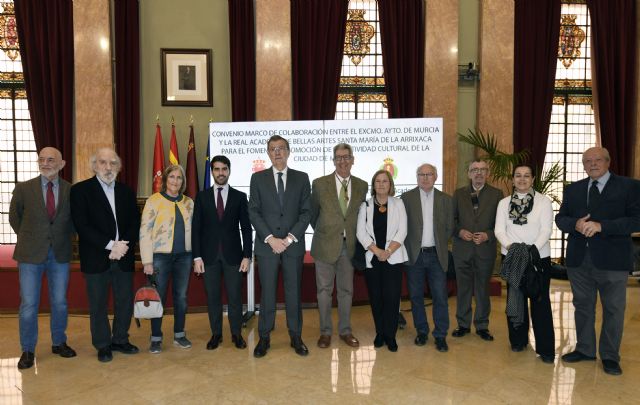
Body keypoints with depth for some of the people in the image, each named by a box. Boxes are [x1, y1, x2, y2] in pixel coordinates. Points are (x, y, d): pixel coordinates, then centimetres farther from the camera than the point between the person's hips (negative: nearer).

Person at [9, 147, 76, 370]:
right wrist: (28, 238, 7)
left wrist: (63, 238, 4)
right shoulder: (24, 188, -3)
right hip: (30, 254, -1)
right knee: (28, 304, 4)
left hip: (60, 254, 1)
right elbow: (14, 217, 9)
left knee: (59, 302, 12)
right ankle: (27, 350, 19)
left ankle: (59, 343, 28)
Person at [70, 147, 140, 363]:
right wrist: (110, 245, -16)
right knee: (98, 304, 7)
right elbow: (82, 226, -12)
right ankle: (103, 345, 22)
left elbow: (135, 223, 6)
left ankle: (120, 340, 27)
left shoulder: (126, 191, 10)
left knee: (125, 302, 10)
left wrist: (123, 245, -10)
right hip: (96, 258, -4)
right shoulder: (80, 190, -3)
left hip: (123, 257, 4)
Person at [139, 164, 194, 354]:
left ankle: (179, 335, 24)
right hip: (161, 256, -3)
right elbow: (144, 232, -7)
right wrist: (147, 261, -10)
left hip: (183, 256, 4)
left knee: (181, 296, 10)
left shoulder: (188, 202, 8)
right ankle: (156, 338, 17)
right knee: (159, 297, 4)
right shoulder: (154, 200, -4)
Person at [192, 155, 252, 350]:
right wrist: (197, 257, -3)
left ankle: (236, 334, 18)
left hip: (233, 254, -1)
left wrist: (247, 256, -4)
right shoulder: (202, 196, 5)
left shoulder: (240, 196, 4)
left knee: (235, 296, 4)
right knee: (213, 297, 8)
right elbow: (196, 228, 3)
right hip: (209, 255, 1)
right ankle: (216, 334, 20)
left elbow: (246, 228, 2)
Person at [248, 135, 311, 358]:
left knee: (293, 291, 7)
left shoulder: (301, 178, 6)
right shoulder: (258, 178, 6)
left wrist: (290, 238, -9)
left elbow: (306, 212, 2)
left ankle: (296, 337, 18)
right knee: (267, 292, 4)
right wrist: (270, 238, -10)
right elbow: (253, 212, 0)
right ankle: (264, 338, 16)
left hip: (294, 244, 1)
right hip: (266, 244, 0)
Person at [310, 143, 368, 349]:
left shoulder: (362, 186, 2)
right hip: (326, 245, -2)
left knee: (346, 290, 12)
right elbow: (313, 214, 7)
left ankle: (345, 330, 26)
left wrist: (350, 234, 11)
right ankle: (325, 332, 21)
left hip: (349, 246, 2)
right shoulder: (319, 184, -5)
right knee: (324, 290, 7)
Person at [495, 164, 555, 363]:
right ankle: (518, 340, 26)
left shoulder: (544, 201, -1)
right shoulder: (504, 203, 6)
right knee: (515, 298, 11)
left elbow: (546, 230, -7)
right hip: (511, 257, 3)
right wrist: (510, 246, -18)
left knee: (540, 301, -1)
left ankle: (546, 349, 7)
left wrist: (533, 249, -21)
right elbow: (499, 230, 0)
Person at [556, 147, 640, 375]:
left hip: (612, 260, -4)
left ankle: (610, 356, 21)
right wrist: (575, 224, -13)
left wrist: (601, 226, -21)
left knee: (613, 309, 6)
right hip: (579, 259, 4)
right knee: (582, 306, 15)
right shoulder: (573, 189, 11)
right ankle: (585, 349, 30)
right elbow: (560, 218, 9)